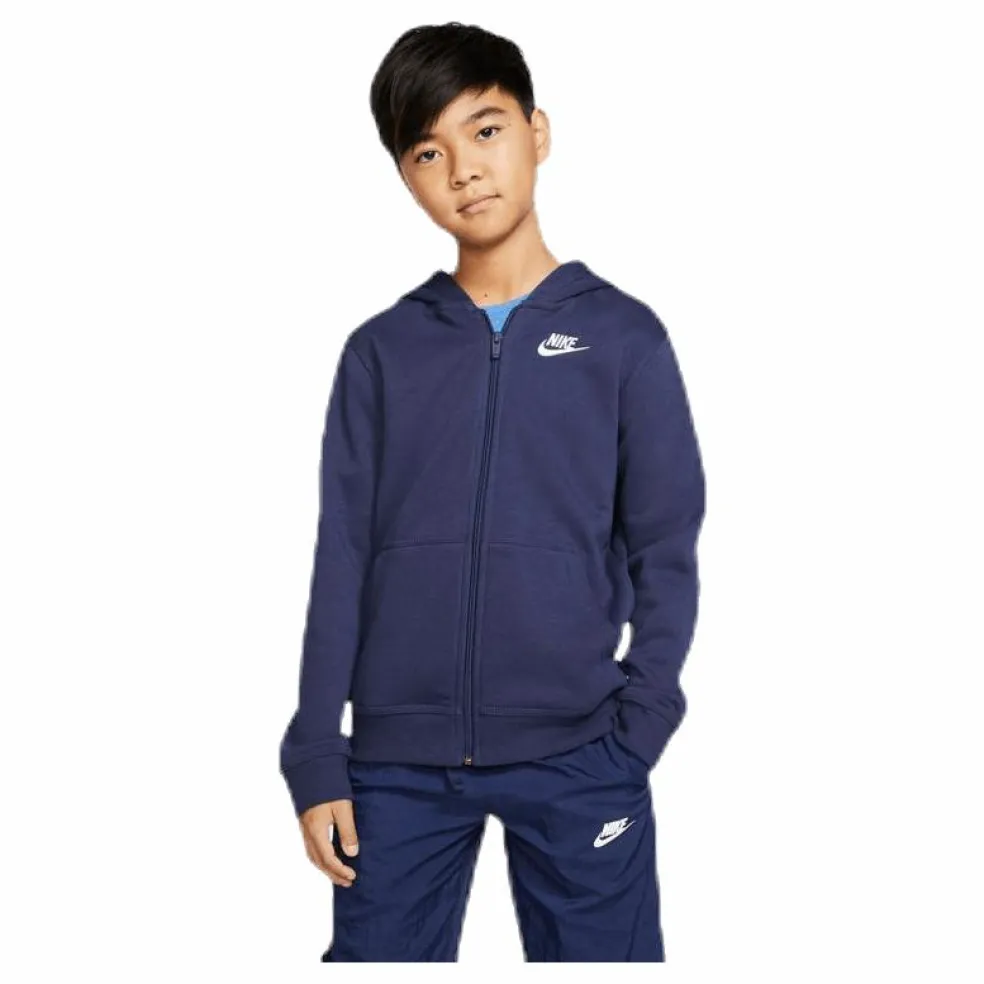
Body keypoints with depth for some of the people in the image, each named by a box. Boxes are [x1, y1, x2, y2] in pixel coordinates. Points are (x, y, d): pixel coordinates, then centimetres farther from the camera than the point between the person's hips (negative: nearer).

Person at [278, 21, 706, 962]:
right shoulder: (380, 351, 7)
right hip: (398, 762, 2)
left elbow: (665, 551, 2)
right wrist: (317, 760, 1)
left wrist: (636, 728, -8)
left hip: (577, 758, -1)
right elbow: (342, 563, 6)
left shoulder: (623, 335, 3)